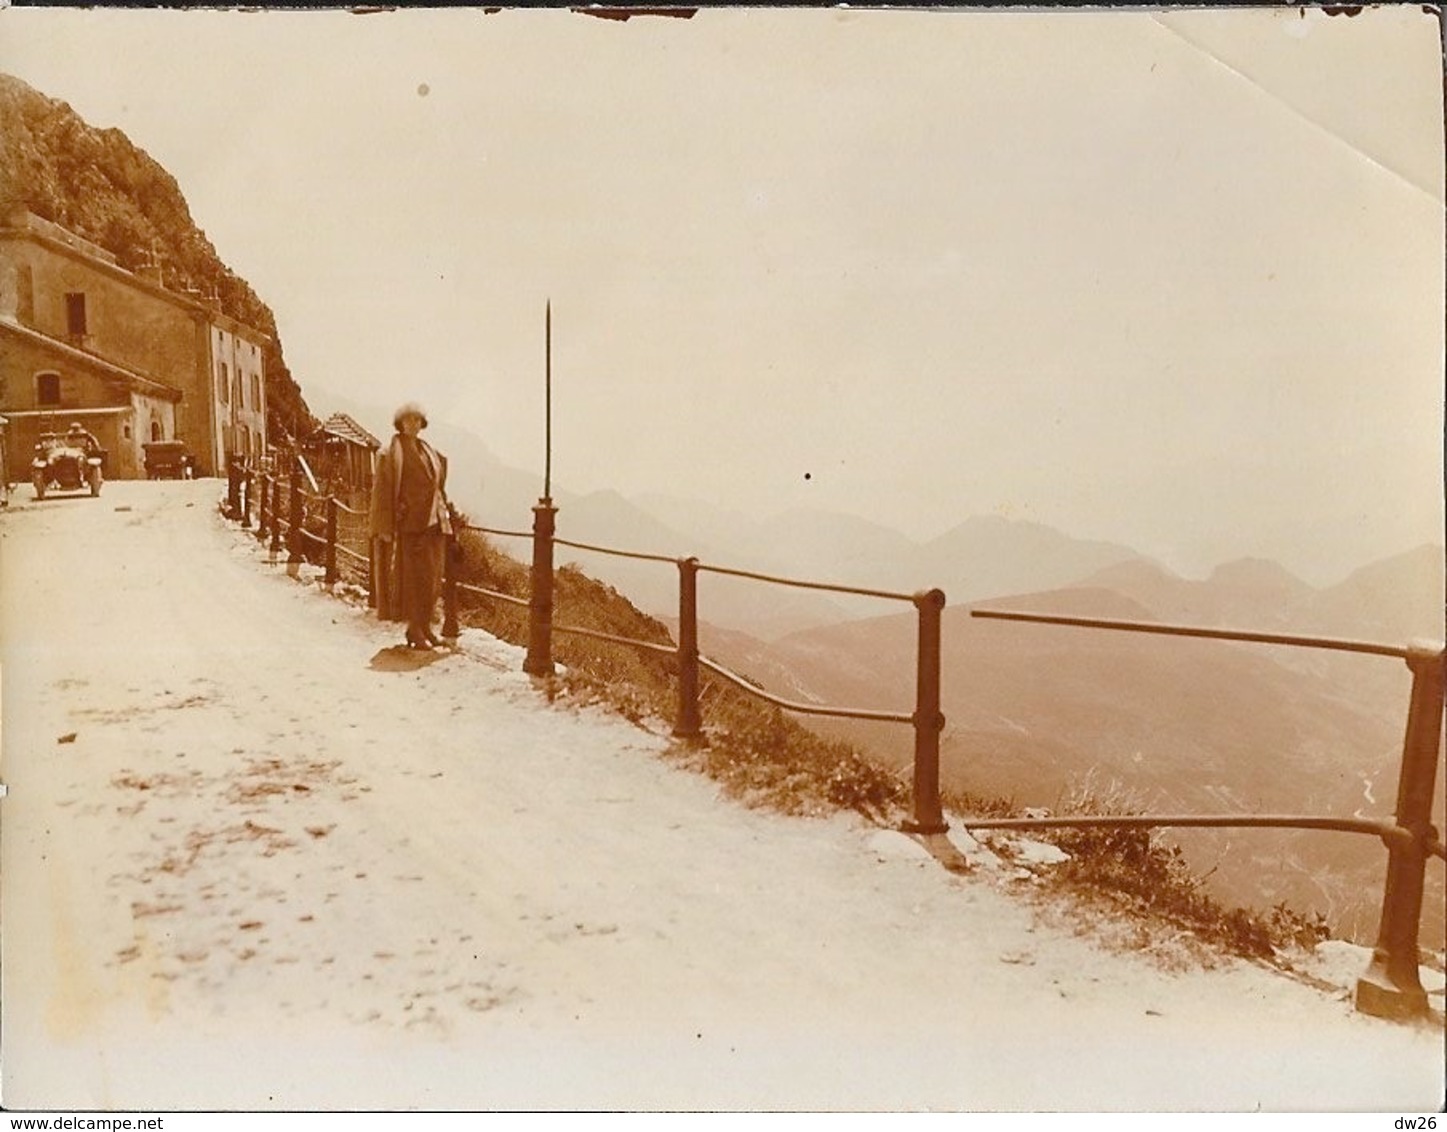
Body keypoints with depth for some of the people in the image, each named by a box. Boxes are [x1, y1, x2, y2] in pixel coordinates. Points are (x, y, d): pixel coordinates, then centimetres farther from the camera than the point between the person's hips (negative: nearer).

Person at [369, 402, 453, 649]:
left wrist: (444, 513, 15)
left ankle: (425, 626, 20)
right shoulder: (394, 451, -5)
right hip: (411, 521, -7)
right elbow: (384, 488, -9)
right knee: (414, 576, -5)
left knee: (432, 576, 9)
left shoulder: (429, 450, 14)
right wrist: (386, 527, -14)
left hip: (435, 521, 7)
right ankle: (414, 631, 2)